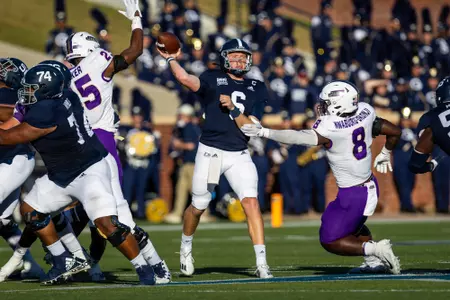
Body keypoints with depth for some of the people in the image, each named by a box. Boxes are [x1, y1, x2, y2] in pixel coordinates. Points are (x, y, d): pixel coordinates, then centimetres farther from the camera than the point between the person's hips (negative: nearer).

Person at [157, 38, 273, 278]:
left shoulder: (257, 89, 8)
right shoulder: (213, 80, 0)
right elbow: (185, 79, -21)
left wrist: (233, 109, -14)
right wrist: (170, 59, -17)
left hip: (239, 155, 2)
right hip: (210, 151, -2)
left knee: (251, 202, -15)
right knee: (198, 207, 9)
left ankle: (261, 263, -16)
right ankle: (186, 246, 40)